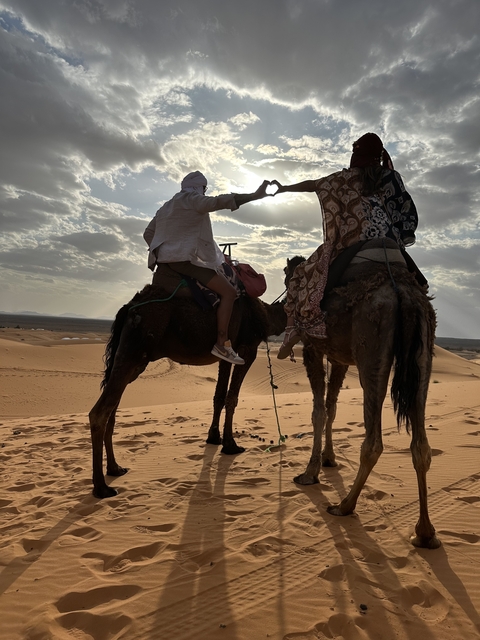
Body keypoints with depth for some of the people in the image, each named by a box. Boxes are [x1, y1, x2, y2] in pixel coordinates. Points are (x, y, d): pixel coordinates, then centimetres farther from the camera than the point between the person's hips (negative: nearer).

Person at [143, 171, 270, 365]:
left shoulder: (167, 206, 24)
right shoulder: (192, 198, -2)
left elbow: (148, 233, 25)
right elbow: (216, 202, -19)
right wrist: (254, 196, -22)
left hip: (165, 259, 10)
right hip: (183, 259, -10)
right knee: (228, 291, -11)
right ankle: (221, 344, -18)